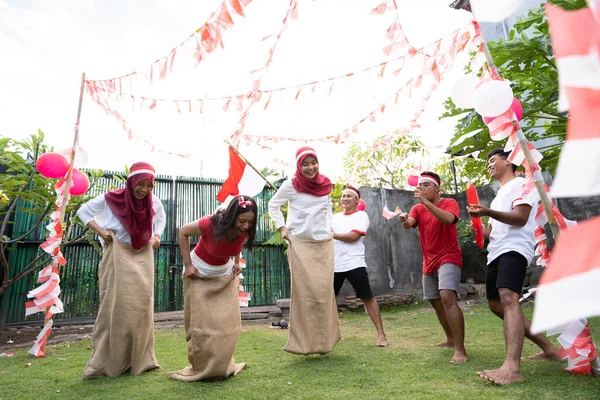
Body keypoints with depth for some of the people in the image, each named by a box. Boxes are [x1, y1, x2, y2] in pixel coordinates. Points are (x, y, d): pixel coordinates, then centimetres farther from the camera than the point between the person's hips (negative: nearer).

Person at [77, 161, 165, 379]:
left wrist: (157, 236, 1)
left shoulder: (154, 201, -4)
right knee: (115, 306, -4)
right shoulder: (111, 199, -13)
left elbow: (161, 217, 18)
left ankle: (139, 360, 19)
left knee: (141, 306, 6)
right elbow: (83, 211, 1)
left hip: (143, 257, 3)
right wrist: (100, 231, -11)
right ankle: (108, 362, 9)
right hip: (118, 256, -3)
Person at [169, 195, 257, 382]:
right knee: (202, 321, 0)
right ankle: (201, 368, 16)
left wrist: (237, 262, -5)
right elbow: (183, 232, -18)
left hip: (225, 274, 4)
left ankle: (222, 365, 21)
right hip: (200, 273, -4)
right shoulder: (211, 224, -34)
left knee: (228, 321, 5)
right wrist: (187, 265, -18)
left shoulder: (244, 230, -21)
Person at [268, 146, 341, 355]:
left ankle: (323, 340, 20)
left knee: (324, 291, 6)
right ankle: (303, 340, 7)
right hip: (301, 244, -4)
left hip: (324, 244, 4)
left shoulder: (325, 185, 7)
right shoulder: (291, 185, -5)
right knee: (304, 292, -5)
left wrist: (329, 228, 12)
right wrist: (282, 228, -4)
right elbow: (273, 205, 5)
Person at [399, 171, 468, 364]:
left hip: (448, 258, -7)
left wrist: (426, 202, -38)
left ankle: (460, 349, -22)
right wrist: (404, 220, -38)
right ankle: (450, 339, 34)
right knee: (436, 302, 15)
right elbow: (409, 224, -14)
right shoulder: (418, 209, 7)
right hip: (429, 262, 7)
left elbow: (448, 219, -30)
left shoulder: (449, 203, -7)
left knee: (447, 297, -25)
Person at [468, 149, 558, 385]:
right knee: (496, 304, 11)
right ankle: (547, 347, 23)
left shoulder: (520, 183, 1)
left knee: (508, 298, -30)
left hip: (514, 249, -10)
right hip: (496, 252, 10)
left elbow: (520, 218, -14)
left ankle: (512, 368, -42)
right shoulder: (500, 194, 28)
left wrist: (488, 212, -27)